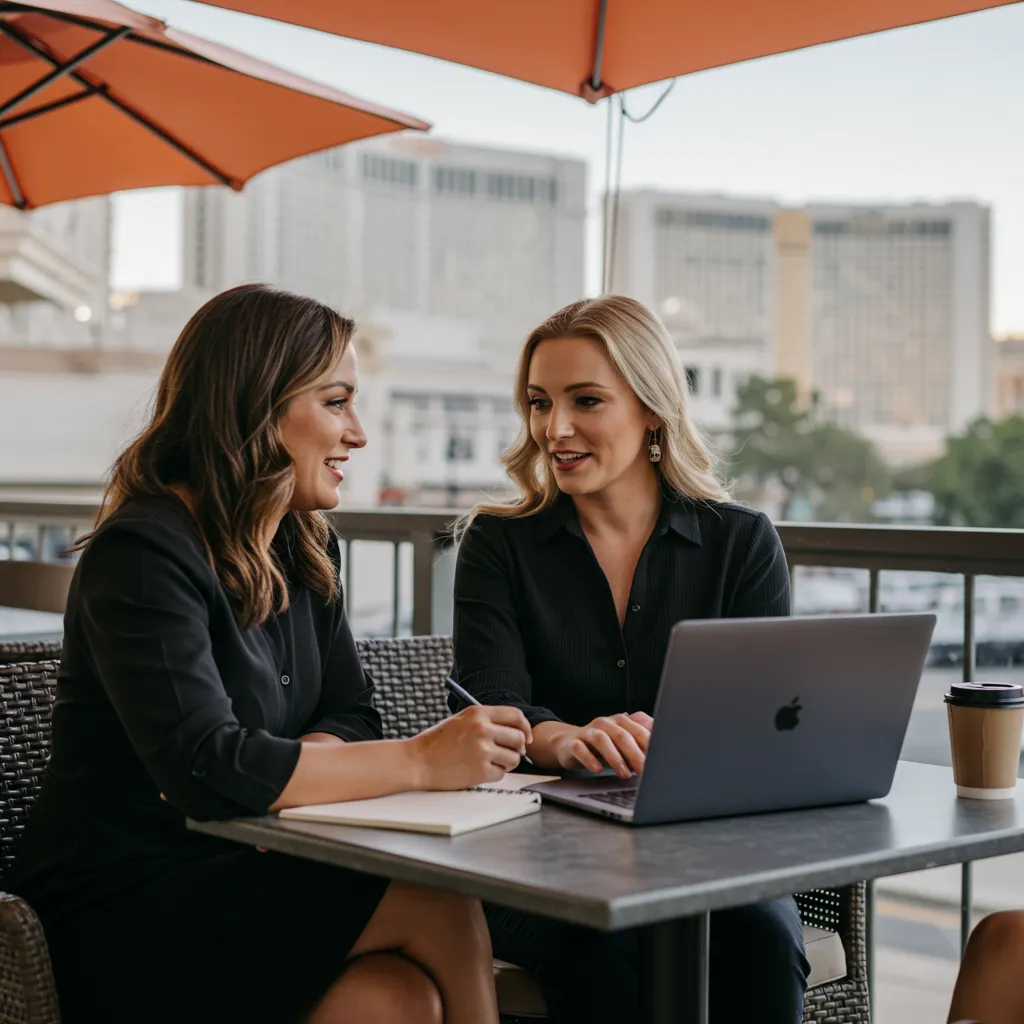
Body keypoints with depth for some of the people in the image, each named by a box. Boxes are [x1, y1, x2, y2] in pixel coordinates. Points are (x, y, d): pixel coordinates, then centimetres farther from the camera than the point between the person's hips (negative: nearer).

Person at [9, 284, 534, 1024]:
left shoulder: (308, 549, 11)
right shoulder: (143, 556, -16)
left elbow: (352, 720, 7)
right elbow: (203, 769, -27)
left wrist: (284, 772, -16)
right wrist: (421, 762, -26)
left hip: (236, 875, 7)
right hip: (117, 921, -7)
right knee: (437, 902, -22)